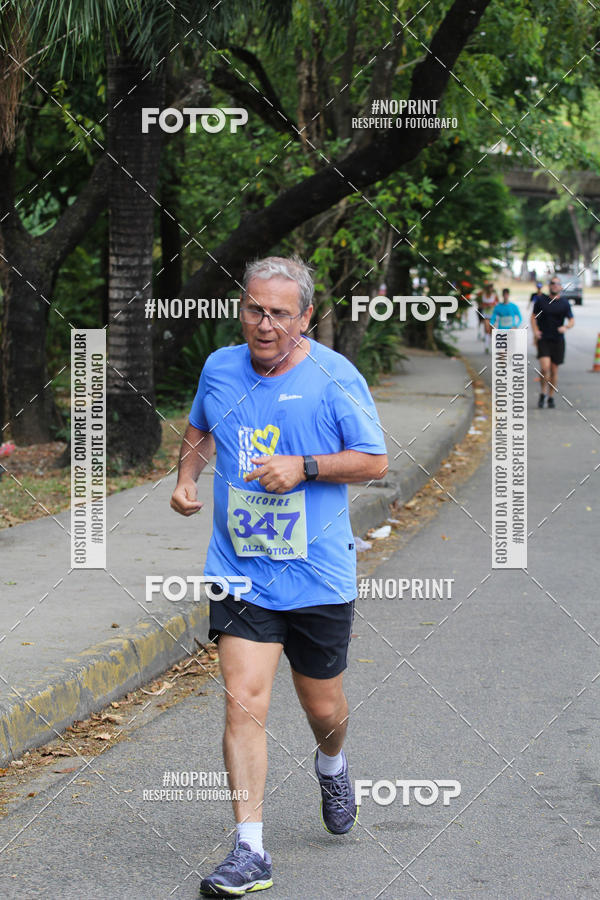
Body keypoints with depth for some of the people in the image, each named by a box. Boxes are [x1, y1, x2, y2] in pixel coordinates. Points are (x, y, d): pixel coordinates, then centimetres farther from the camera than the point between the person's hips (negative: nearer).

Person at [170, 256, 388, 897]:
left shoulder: (335, 378, -8)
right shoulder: (220, 369, 2)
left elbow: (374, 461, -4)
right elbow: (199, 430, 22)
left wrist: (303, 466, -18)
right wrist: (186, 477, 4)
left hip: (319, 576, -1)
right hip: (239, 572, 1)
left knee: (323, 708, 13)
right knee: (244, 703, -12)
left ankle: (331, 767, 50)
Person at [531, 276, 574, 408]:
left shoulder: (564, 303, 2)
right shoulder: (541, 300, 2)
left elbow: (572, 321, 4)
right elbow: (533, 317, 9)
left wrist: (566, 327, -18)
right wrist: (535, 330, -8)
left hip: (558, 340, 1)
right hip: (543, 339, -1)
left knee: (554, 370, 6)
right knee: (545, 367, -18)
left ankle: (551, 397, 21)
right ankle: (543, 394, 2)